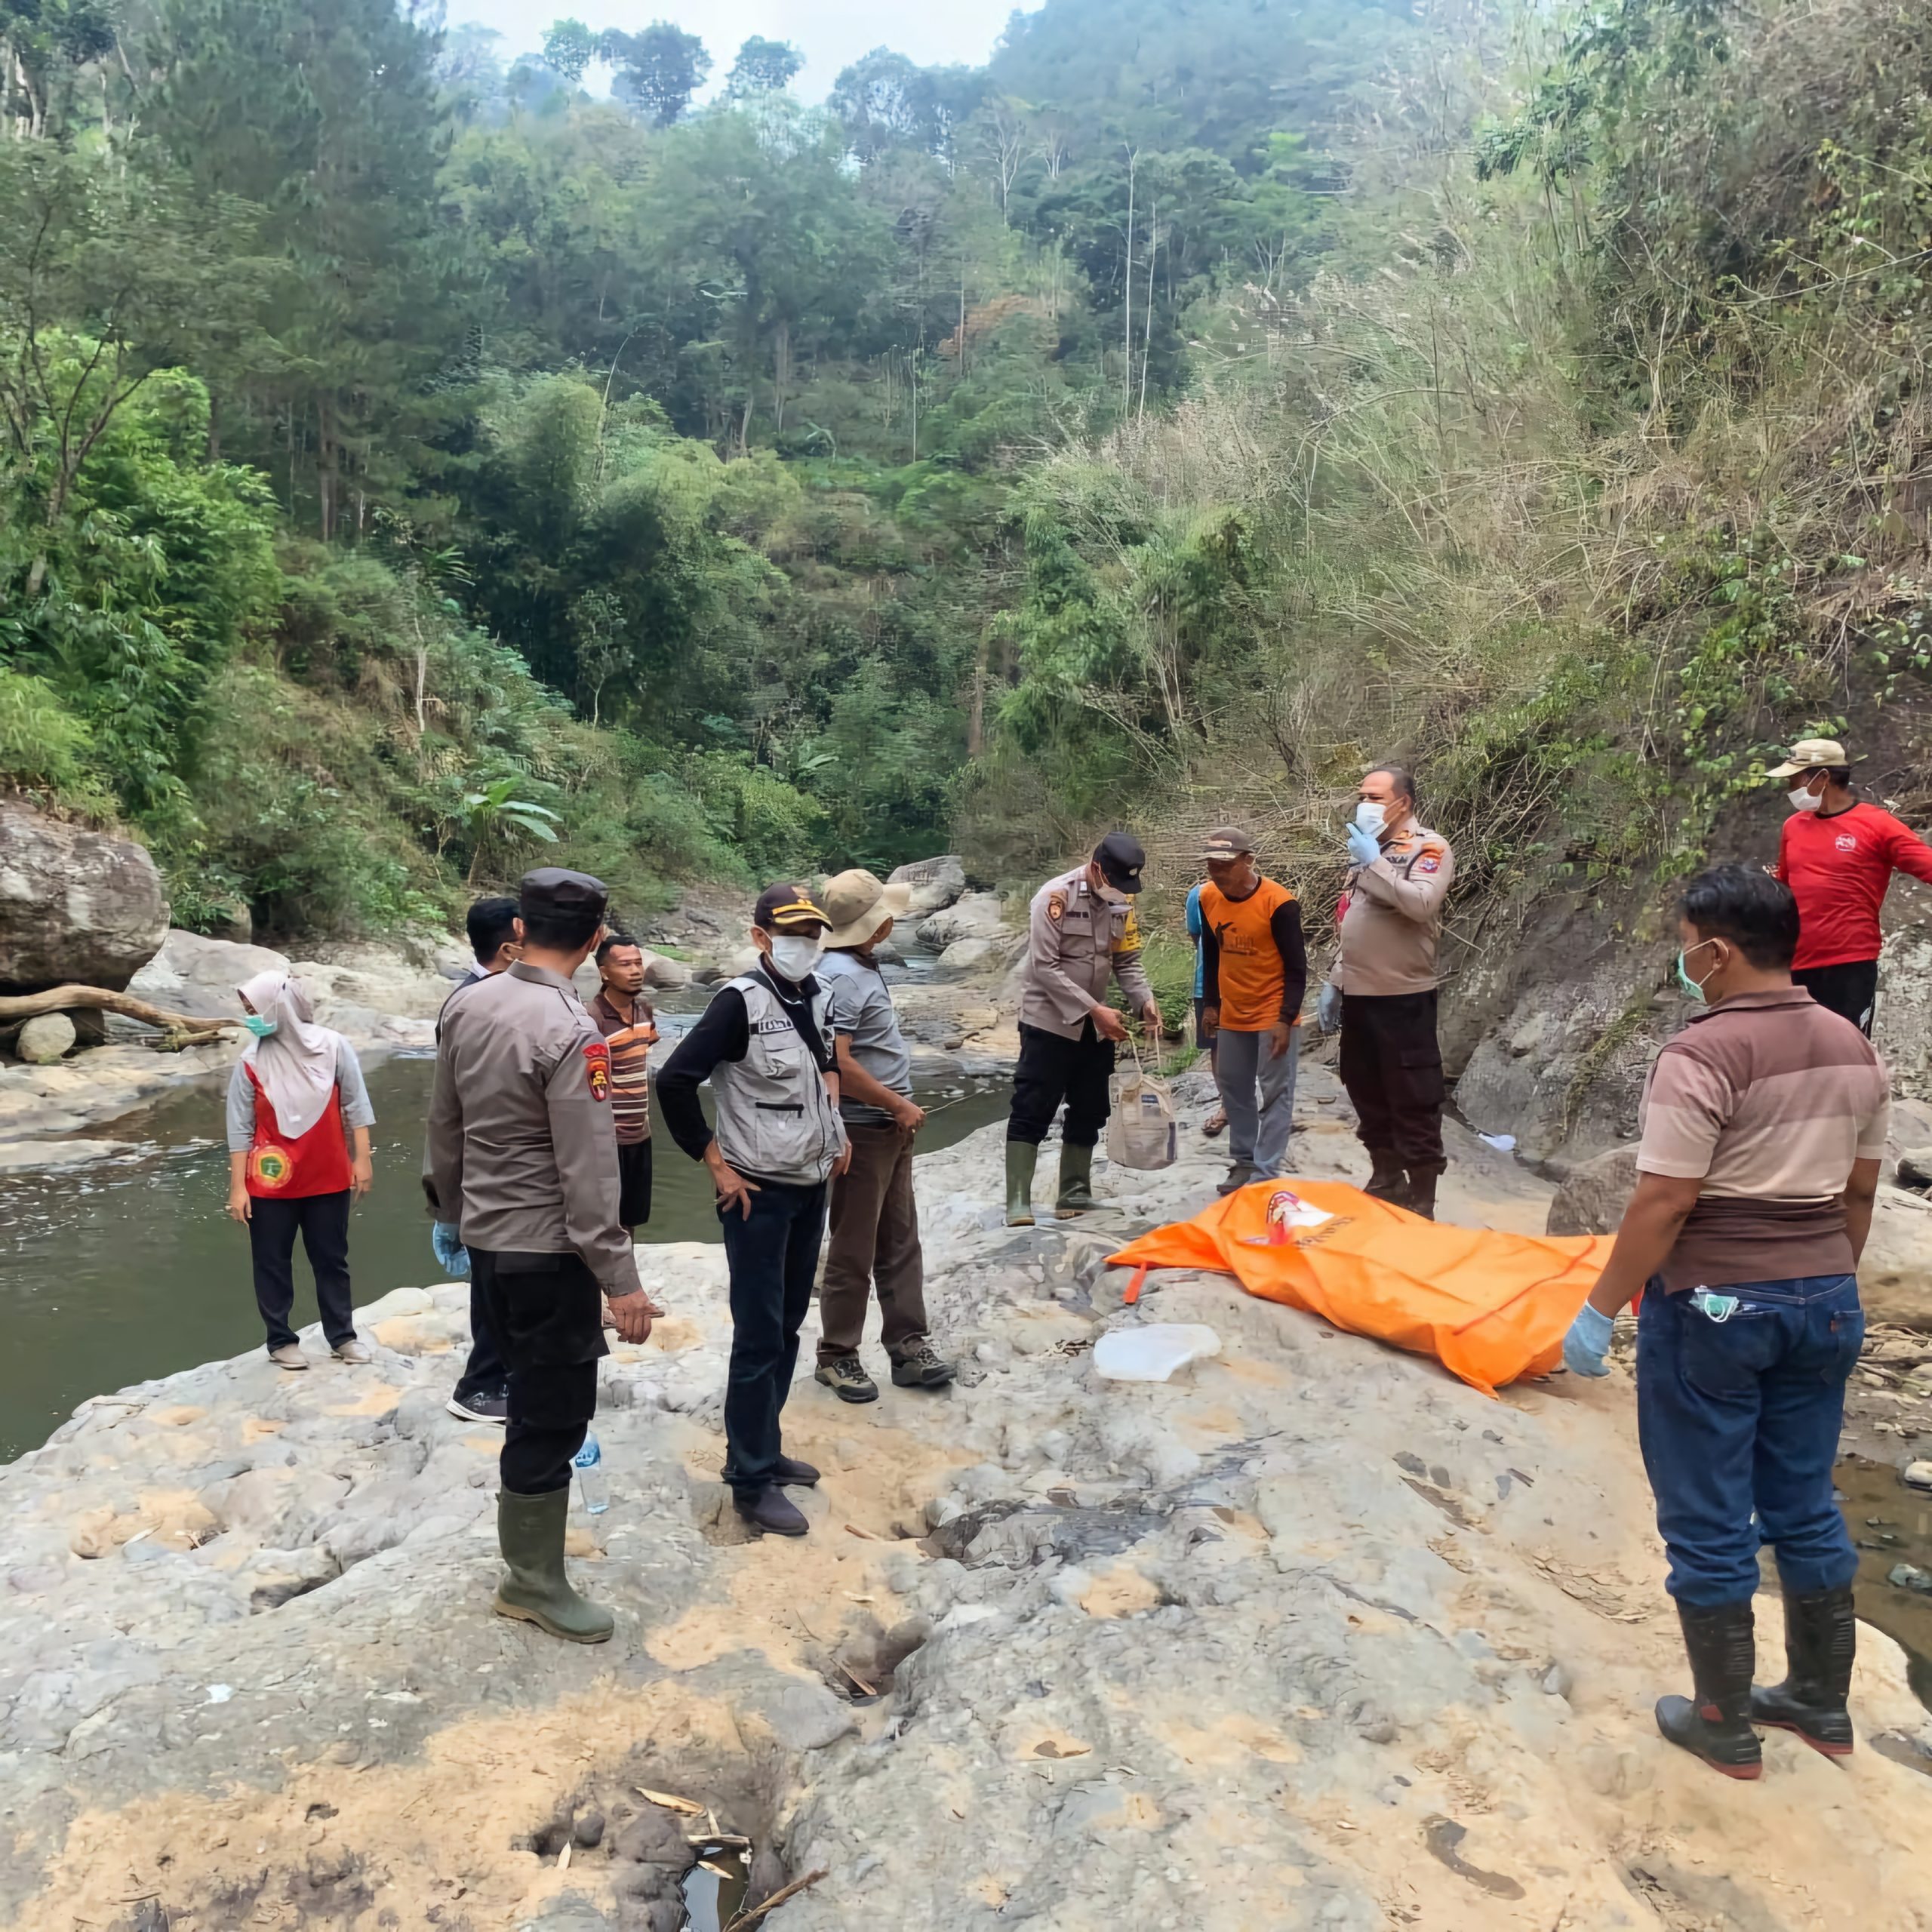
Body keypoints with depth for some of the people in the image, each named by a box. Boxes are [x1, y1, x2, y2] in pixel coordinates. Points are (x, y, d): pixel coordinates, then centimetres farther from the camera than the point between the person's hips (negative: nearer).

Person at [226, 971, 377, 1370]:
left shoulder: (333, 1047, -7)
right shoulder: (251, 1061, -8)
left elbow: (355, 1105, -1)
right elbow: (240, 1128, -5)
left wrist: (362, 1159, -3)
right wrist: (237, 1187, -6)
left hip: (328, 1179, 1)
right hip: (271, 1185, 0)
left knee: (332, 1260, 12)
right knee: (272, 1264, 9)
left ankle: (343, 1336, 24)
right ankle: (281, 1340, 22)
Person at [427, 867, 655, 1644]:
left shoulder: (467, 1006, 0)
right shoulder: (573, 1035, -22)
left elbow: (443, 1124, 11)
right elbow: (588, 1176, -22)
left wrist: (455, 1209, 25)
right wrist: (621, 1280, -17)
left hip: (485, 1237, 8)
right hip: (549, 1250, -8)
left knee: (535, 1393, 24)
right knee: (554, 1412, 5)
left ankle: (529, 1528, 41)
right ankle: (535, 1583, 18)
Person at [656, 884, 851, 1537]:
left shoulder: (816, 997, 5)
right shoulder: (740, 1000, -16)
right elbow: (674, 1080, -22)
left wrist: (834, 1136, 12)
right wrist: (715, 1163, -17)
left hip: (811, 1187, 7)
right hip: (758, 1193, -7)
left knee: (787, 1327, 15)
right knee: (758, 1337, -1)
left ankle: (758, 1447, 30)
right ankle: (753, 1480, 10)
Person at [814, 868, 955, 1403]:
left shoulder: (864, 967, 10)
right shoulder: (839, 977, -20)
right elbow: (838, 1064, -26)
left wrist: (902, 1109, 16)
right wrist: (901, 1105, -16)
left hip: (892, 1128, 9)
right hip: (862, 1131, -9)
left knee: (901, 1244, 15)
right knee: (853, 1253, 4)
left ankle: (908, 1346, 24)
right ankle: (837, 1356, 18)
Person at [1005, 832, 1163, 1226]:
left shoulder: (1122, 902, 2)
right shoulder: (1056, 897, -18)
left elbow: (1127, 960, 9)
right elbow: (1045, 967, -22)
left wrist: (1145, 1000, -10)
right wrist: (1096, 1010, -24)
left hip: (1095, 1025, 7)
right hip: (1049, 1022, -7)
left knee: (1089, 1112, 12)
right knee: (1031, 1112, -6)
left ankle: (1074, 1194, 23)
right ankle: (1018, 1203, -3)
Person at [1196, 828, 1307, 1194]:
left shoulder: (1278, 903, -20)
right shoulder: (1208, 898, -3)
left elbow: (1296, 967, -15)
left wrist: (1285, 1019, -18)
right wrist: (1211, 1003, 13)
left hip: (1273, 1016, -6)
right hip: (1232, 1015, 6)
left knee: (1275, 1094, 0)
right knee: (1233, 1089, 14)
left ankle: (1264, 1174, 3)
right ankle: (1244, 1161, 27)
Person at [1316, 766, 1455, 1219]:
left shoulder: (1429, 847, -8)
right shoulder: (1365, 849, 17)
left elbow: (1422, 903, -28)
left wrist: (1374, 863, -20)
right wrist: (1334, 983, 17)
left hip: (1402, 999, -8)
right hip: (1358, 996, 8)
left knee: (1413, 1105, -2)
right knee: (1368, 1098, 16)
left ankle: (1420, 1203, 7)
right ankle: (1386, 1182, 31)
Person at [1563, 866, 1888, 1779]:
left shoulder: (1701, 1054, -20)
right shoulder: (1851, 1046, 4)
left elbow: (1663, 1204, -21)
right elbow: (1859, 1191, 11)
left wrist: (1599, 1310, -13)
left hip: (1713, 1309, -7)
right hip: (1823, 1304, 8)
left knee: (1709, 1524, 8)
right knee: (1805, 1508, 21)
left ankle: (1726, 1728, 22)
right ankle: (1823, 1703, 35)